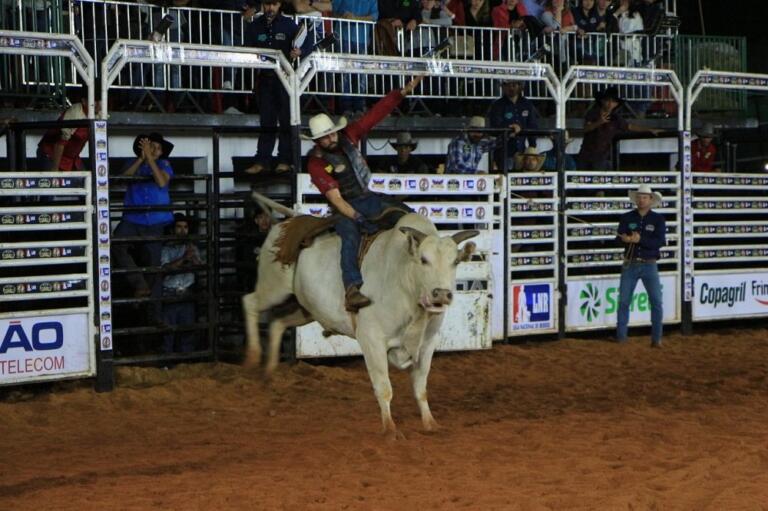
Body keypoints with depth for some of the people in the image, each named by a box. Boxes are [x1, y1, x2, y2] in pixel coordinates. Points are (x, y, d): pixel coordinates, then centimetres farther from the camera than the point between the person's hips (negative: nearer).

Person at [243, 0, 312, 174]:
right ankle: (262, 161, 3)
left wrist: (300, 51, -27)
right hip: (265, 77, 2)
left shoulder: (288, 24, 0)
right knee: (267, 121, 4)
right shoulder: (254, 26, 5)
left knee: (286, 120, -1)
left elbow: (307, 42, -6)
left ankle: (285, 160, 1)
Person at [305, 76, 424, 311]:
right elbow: (335, 197, -20)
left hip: (367, 198, 7)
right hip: (344, 207, -7)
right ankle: (352, 289, -45)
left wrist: (403, 92, -8)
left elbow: (377, 113, -1)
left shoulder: (348, 137, -1)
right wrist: (358, 218, -30)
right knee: (351, 236, -34)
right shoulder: (316, 162, -14)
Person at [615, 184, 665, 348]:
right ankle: (620, 338, 11)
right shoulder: (627, 217, 2)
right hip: (629, 265, 1)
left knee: (656, 301, -6)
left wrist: (640, 240, -26)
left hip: (649, 265, -1)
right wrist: (626, 239, -30)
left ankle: (656, 339, 1)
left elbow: (661, 241, -13)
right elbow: (620, 237, -6)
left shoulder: (658, 219, -2)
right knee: (623, 301, 3)